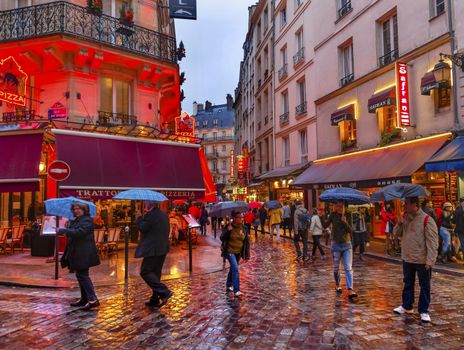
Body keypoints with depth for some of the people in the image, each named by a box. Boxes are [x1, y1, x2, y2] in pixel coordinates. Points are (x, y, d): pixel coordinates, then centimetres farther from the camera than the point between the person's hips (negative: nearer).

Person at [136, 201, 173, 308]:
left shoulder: (151, 215, -15)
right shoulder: (164, 214, 13)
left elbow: (142, 228, -16)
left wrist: (139, 217, 0)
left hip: (153, 249, -9)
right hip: (163, 248, 9)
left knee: (145, 272, -3)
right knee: (155, 273, 14)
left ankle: (164, 292, -12)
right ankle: (155, 300, 18)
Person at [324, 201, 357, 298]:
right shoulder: (333, 215, -3)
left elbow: (351, 230, -8)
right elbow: (325, 225, -11)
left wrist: (344, 221, -18)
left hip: (347, 245, 0)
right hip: (336, 245, 0)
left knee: (348, 268, -8)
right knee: (336, 267, 13)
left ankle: (350, 290, -13)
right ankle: (337, 284, 35)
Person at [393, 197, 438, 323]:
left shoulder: (427, 220, -17)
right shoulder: (406, 218, 6)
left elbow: (432, 242, -18)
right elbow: (398, 233, 13)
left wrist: (430, 260, -21)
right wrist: (400, 224, -8)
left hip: (422, 260, -7)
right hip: (407, 259, 7)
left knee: (424, 286, 8)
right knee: (408, 284, 18)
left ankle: (424, 311, 18)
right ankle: (406, 306, 32)